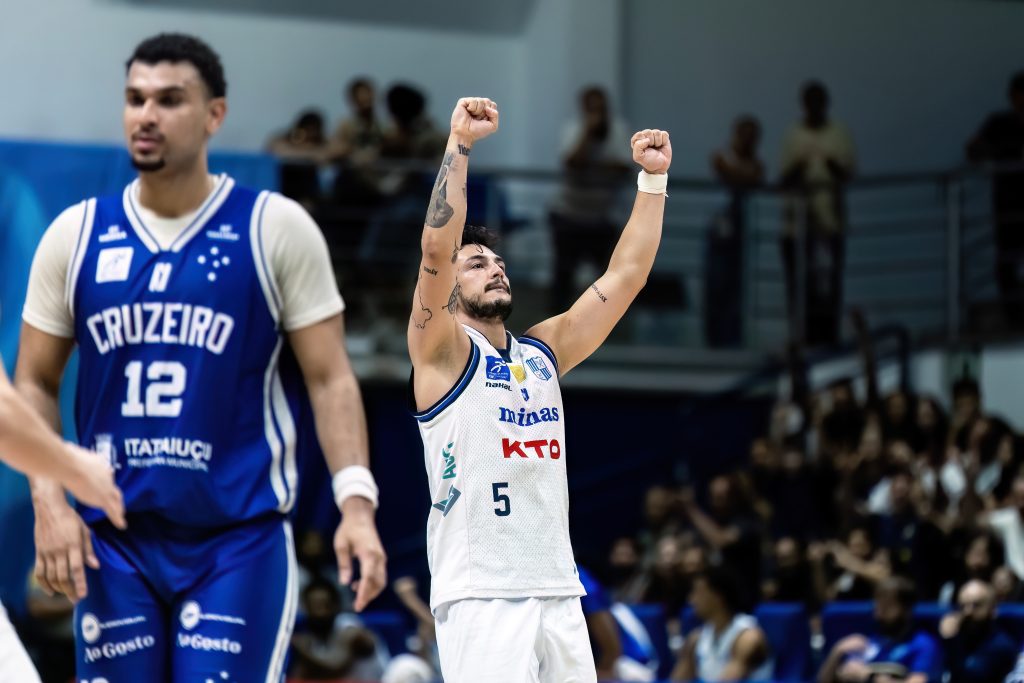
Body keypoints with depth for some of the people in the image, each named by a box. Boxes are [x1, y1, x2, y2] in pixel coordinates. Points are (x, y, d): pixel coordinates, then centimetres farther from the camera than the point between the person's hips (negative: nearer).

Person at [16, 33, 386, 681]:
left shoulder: (276, 229, -2)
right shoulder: (76, 234, 6)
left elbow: (329, 378, -3)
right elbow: (36, 384, 11)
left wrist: (356, 500, -15)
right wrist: (49, 501, -4)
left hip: (240, 538, -3)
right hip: (113, 537, 3)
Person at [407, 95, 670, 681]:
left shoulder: (543, 351, 17)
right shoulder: (442, 353, 1)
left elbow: (625, 276, 16)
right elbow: (436, 248, -15)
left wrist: (653, 179, 10)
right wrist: (460, 146, -18)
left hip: (558, 594, 6)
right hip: (480, 600, -6)